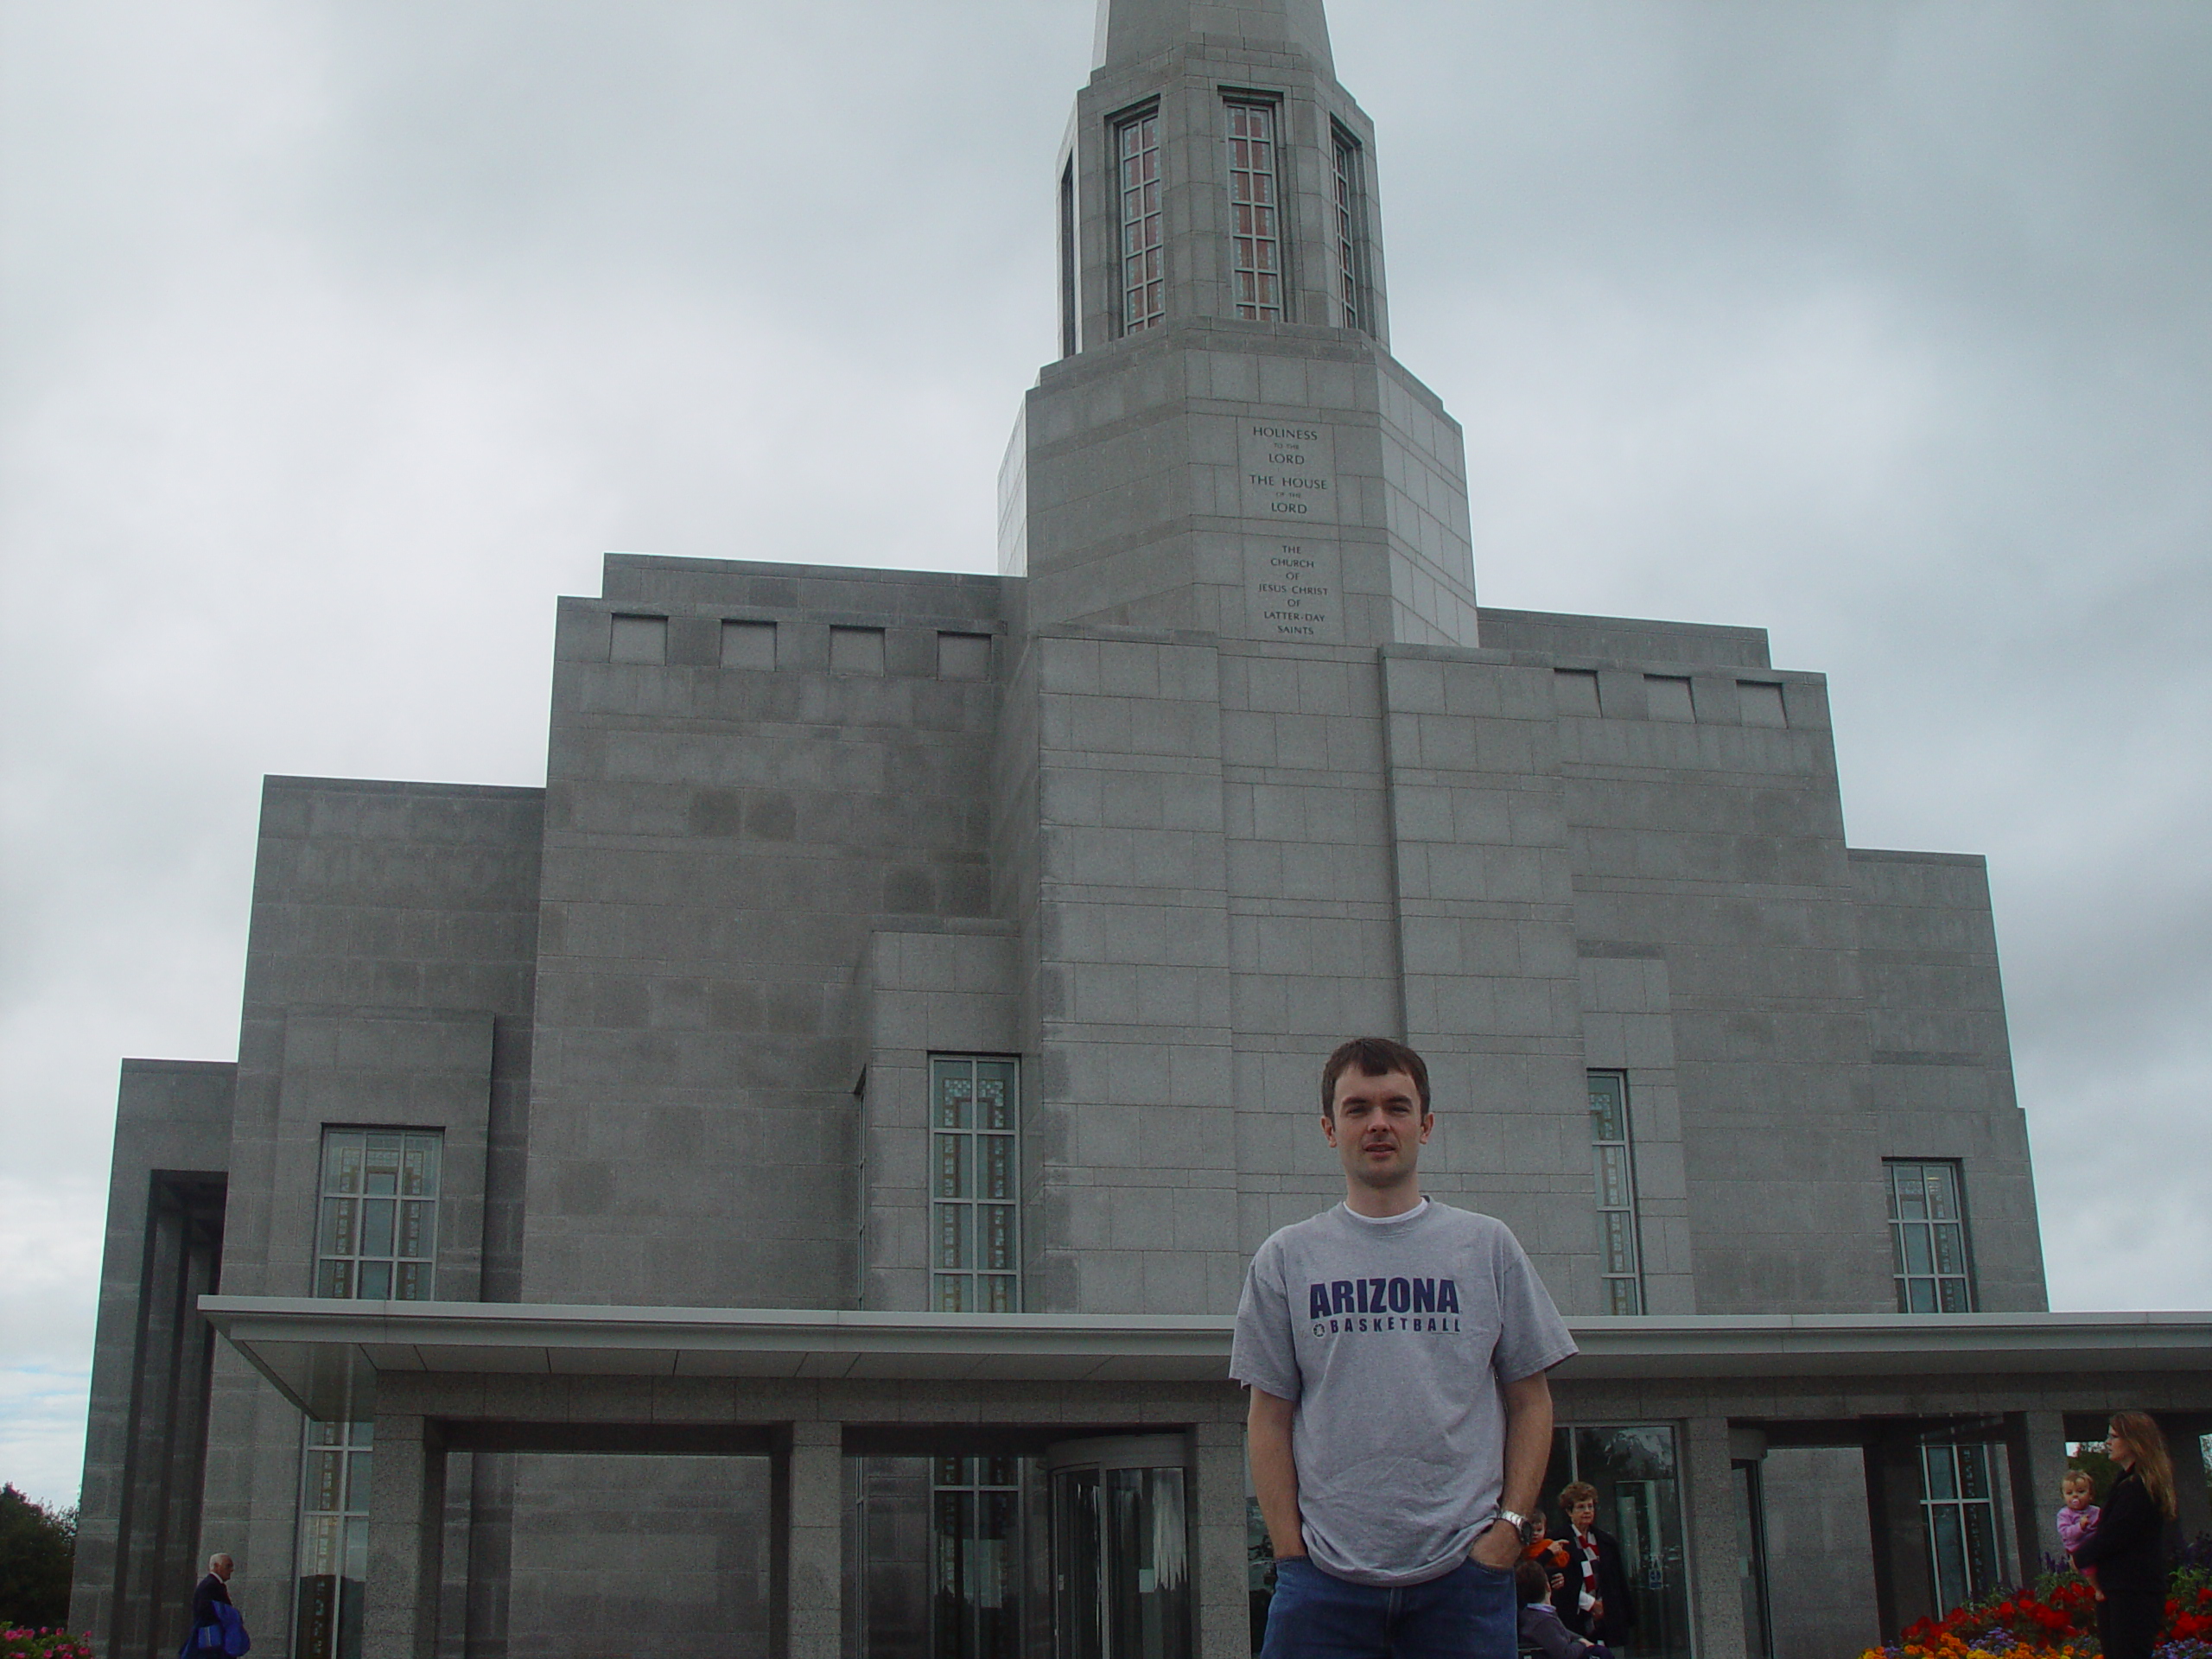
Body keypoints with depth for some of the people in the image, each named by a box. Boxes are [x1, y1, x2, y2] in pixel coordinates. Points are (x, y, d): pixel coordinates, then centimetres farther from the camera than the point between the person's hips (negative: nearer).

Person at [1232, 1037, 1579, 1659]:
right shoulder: (1286, 1259, 7)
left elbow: (1530, 1401, 9)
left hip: (1465, 1570, 0)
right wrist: (1290, 1551, -2)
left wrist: (1510, 1526, -2)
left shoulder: (1488, 1246, 8)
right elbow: (1270, 1418, 7)